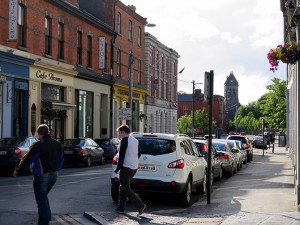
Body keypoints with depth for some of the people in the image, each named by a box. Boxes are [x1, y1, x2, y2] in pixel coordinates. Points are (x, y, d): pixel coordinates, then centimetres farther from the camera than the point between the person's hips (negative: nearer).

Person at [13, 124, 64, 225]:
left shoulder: (38, 145, -15)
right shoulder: (57, 144, 6)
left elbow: (27, 160, -12)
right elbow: (61, 159, 15)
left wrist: (18, 171, 1)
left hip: (41, 176, -7)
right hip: (53, 175, 7)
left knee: (41, 199, 2)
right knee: (43, 197, 24)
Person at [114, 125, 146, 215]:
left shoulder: (124, 140, -14)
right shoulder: (135, 140, 13)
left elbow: (121, 155, -18)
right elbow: (138, 154, 19)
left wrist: (118, 168, -14)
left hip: (126, 167, -9)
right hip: (134, 167, 9)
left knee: (126, 189, -6)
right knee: (122, 187, 17)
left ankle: (140, 205, -17)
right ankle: (121, 208, 19)